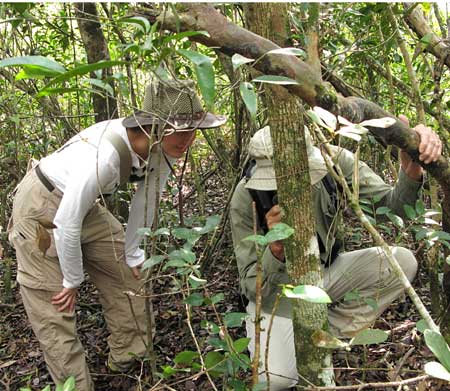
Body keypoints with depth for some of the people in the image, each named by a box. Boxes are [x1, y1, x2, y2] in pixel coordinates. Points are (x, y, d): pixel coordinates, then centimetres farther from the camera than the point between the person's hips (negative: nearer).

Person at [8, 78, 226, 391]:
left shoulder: (165, 148, -16)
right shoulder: (103, 154, -40)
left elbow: (146, 200, 0)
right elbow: (67, 223, -31)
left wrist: (132, 254, 9)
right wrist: (73, 281, -16)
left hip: (86, 205, 8)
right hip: (42, 206, -7)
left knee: (127, 273, 12)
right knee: (54, 307, -2)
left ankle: (128, 357, 29)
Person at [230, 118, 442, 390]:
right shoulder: (246, 198, -26)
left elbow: (391, 205, -18)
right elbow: (253, 289, -21)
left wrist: (412, 169, -39)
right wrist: (276, 249, -42)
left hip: (326, 271, 4)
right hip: (277, 288, -4)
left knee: (402, 263, -20)